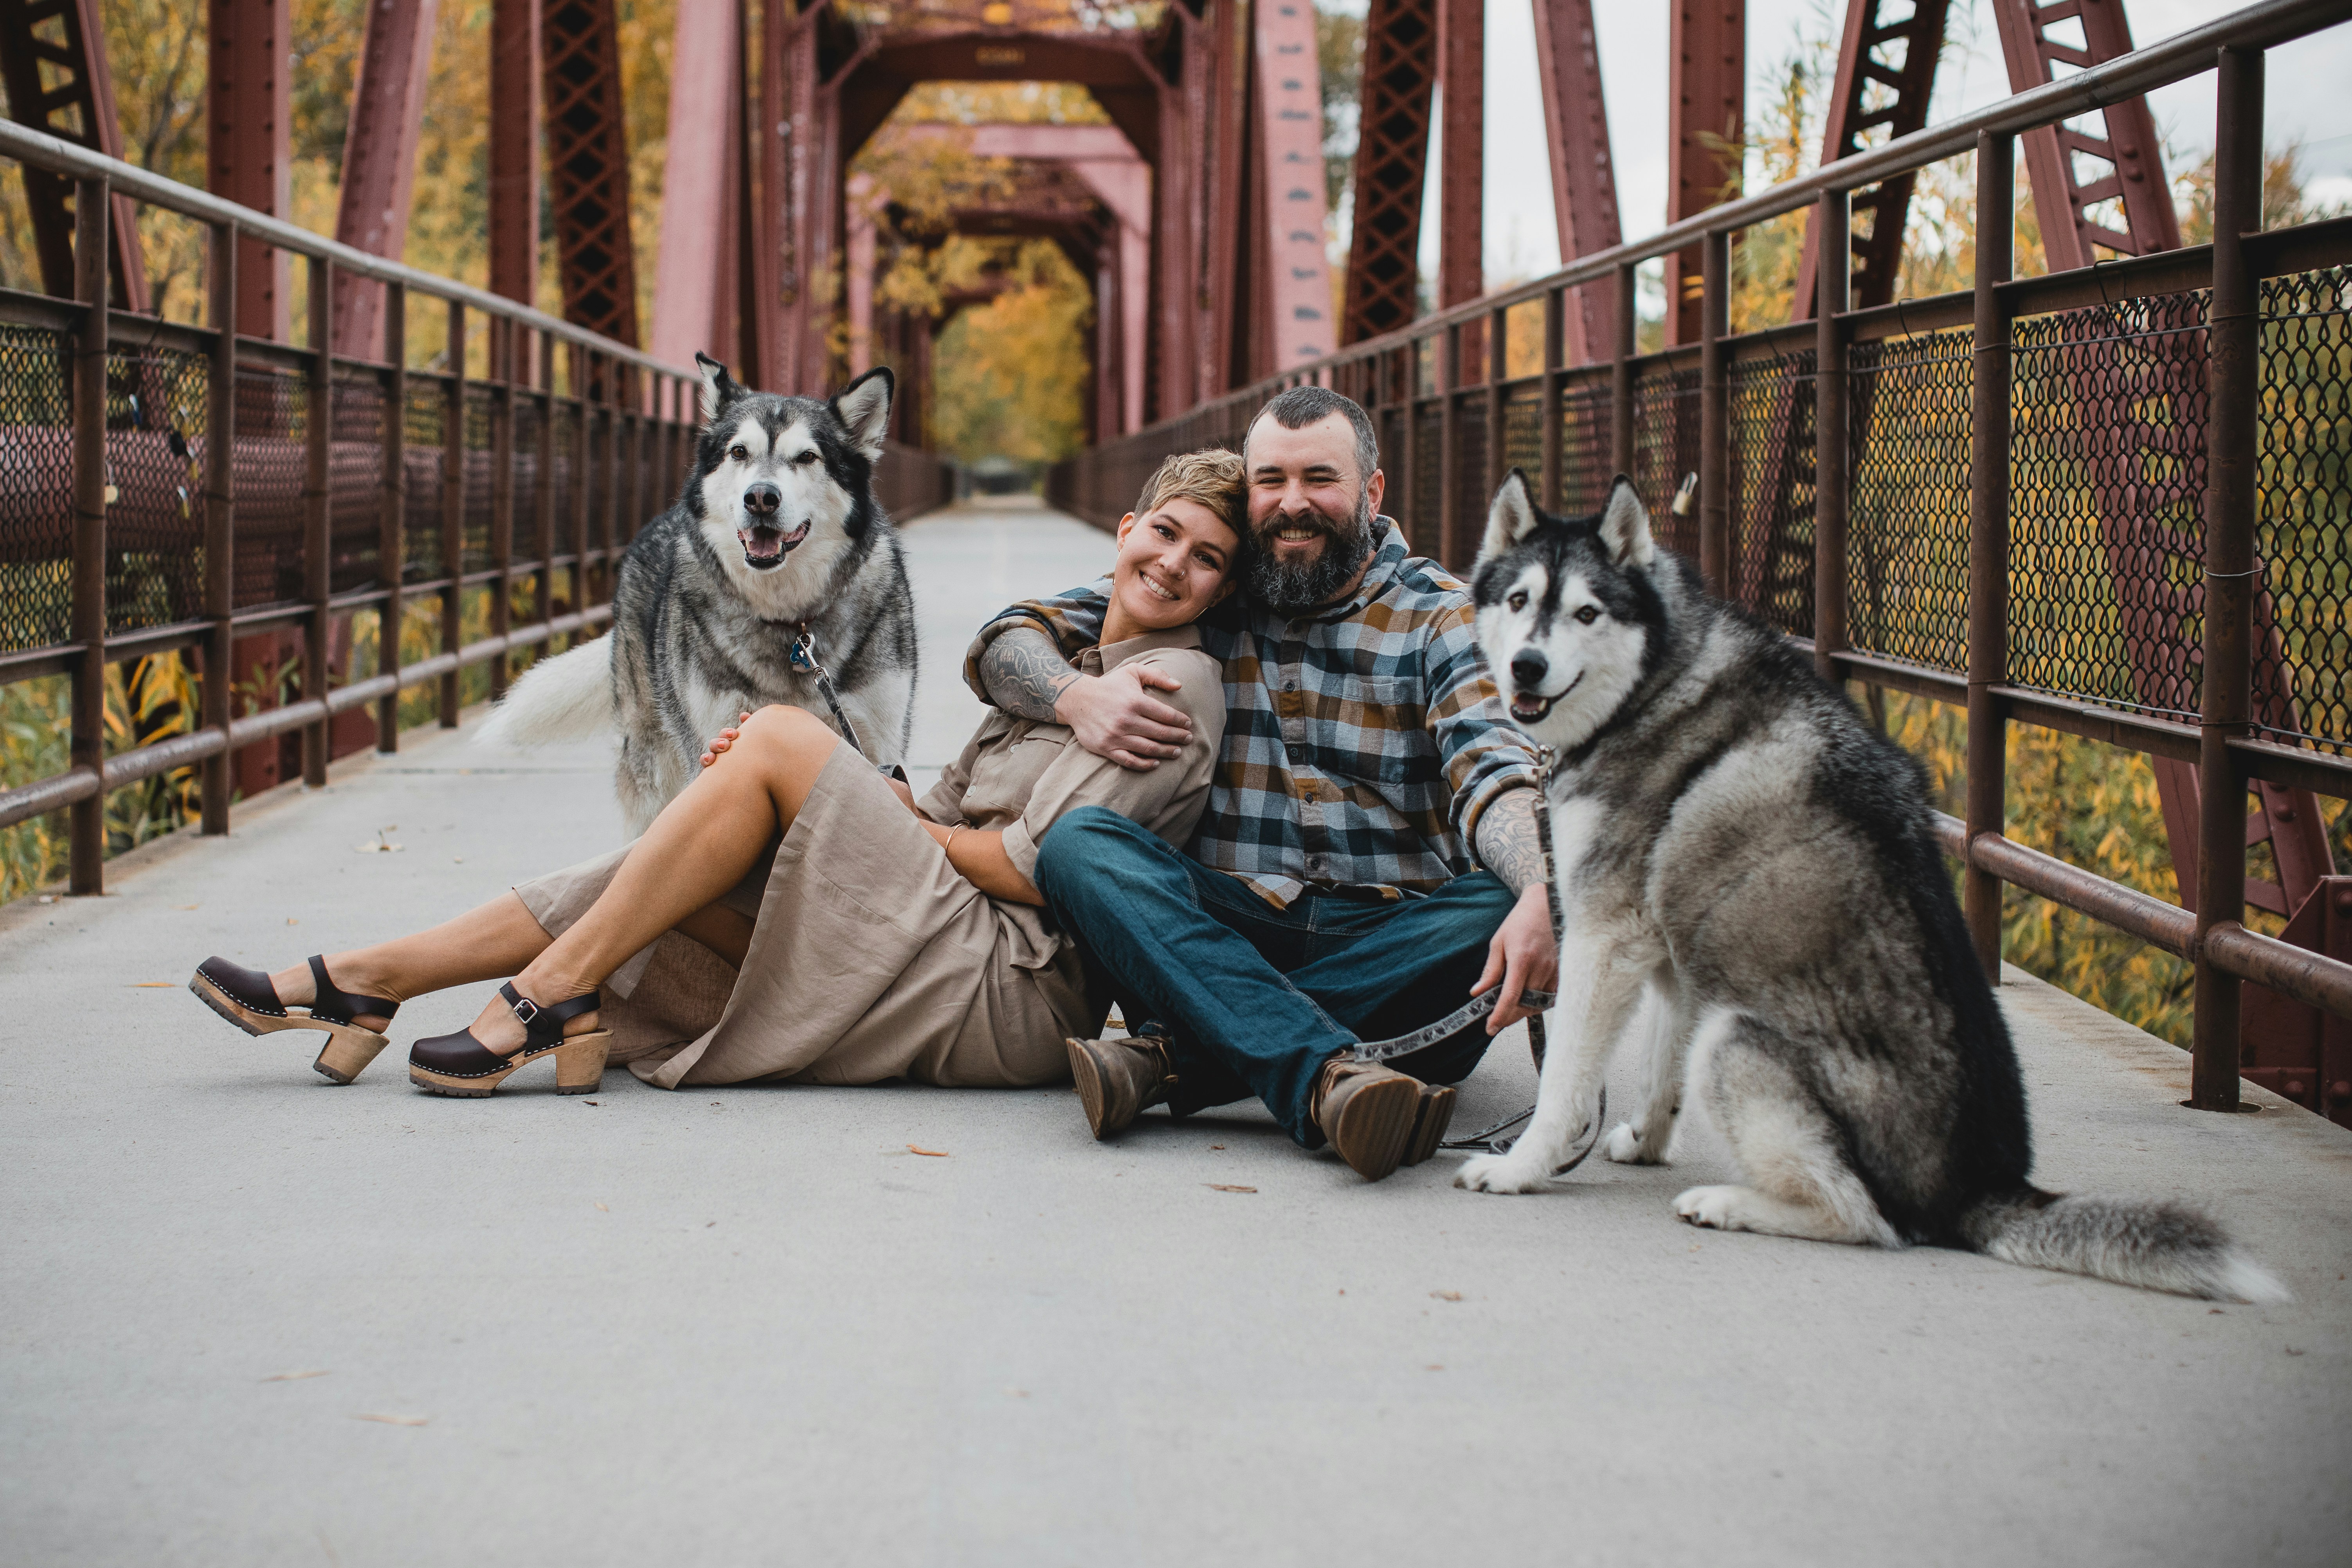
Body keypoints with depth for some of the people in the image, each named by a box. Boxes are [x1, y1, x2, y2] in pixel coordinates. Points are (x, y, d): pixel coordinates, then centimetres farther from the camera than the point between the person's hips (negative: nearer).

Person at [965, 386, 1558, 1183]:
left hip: (1390, 936, -1)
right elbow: (1006, 641, 12)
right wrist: (1075, 694, -13)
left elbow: (1493, 771, -11)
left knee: (1499, 914, -31)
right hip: (1225, 925, 1)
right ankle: (1328, 1079, -48)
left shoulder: (1437, 616, 6)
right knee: (1078, 843, -25)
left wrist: (1541, 899, -33)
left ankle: (1174, 1055, -36)